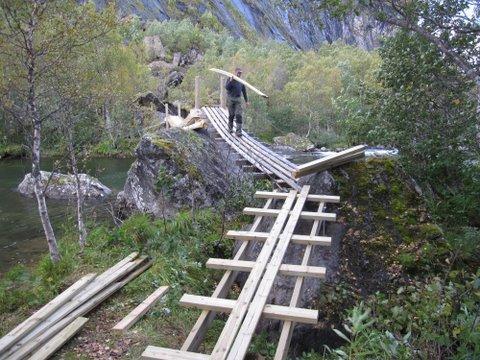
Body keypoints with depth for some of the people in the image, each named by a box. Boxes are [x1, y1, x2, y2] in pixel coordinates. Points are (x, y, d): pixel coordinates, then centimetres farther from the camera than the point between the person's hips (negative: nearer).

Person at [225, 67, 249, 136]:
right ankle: (230, 128, 29)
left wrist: (246, 100, 16)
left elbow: (244, 91, 16)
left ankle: (238, 131, -10)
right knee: (231, 115, 7)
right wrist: (230, 81, -31)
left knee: (239, 115, -9)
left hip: (238, 99, 3)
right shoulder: (230, 79, -3)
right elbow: (226, 87, -17)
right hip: (230, 99, -3)